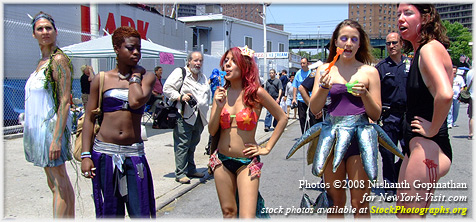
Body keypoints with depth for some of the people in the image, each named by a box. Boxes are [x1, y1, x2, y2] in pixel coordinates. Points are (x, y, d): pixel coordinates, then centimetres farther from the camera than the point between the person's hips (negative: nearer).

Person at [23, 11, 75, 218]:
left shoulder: (58, 59, -13)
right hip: (38, 127, 9)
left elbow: (65, 101, -19)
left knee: (59, 184, -5)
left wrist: (57, 138, -24)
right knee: (54, 183, 13)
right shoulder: (42, 61, 15)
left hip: (51, 126, -9)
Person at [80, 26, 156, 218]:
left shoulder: (146, 77, 5)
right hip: (105, 152, 0)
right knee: (111, 211, 9)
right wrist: (86, 155, -3)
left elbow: (136, 101, -17)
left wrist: (135, 74, -3)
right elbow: (89, 118, 4)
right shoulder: (102, 79, 4)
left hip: (134, 153, 0)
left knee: (140, 212, -2)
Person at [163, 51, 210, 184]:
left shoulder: (203, 77, 22)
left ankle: (191, 170, 25)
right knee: (182, 145, -7)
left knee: (192, 145, 14)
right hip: (184, 116, -7)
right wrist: (180, 97, -18)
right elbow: (167, 88, -6)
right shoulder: (180, 72, -1)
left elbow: (208, 94, 30)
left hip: (199, 117, 7)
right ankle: (180, 173, -2)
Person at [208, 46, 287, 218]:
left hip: (247, 161, -4)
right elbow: (212, 131, 1)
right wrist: (218, 107, -15)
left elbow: (282, 118, 0)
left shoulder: (255, 92, -9)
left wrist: (267, 148, -2)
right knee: (228, 212, 13)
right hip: (222, 160, 4)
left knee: (247, 216, -10)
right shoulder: (221, 93, 2)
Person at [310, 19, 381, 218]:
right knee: (334, 202, 9)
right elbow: (314, 109, 2)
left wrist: (364, 94, -14)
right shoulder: (325, 69, 7)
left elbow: (376, 115, 4)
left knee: (360, 204, 2)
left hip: (359, 135, -1)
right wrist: (324, 87, -15)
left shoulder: (369, 71, 4)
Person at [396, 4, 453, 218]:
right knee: (402, 209, 18)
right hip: (416, 145, 10)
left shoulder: (430, 48, -15)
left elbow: (445, 94, -32)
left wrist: (433, 129, -19)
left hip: (428, 146, -10)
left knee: (410, 215, -2)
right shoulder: (419, 52, 14)